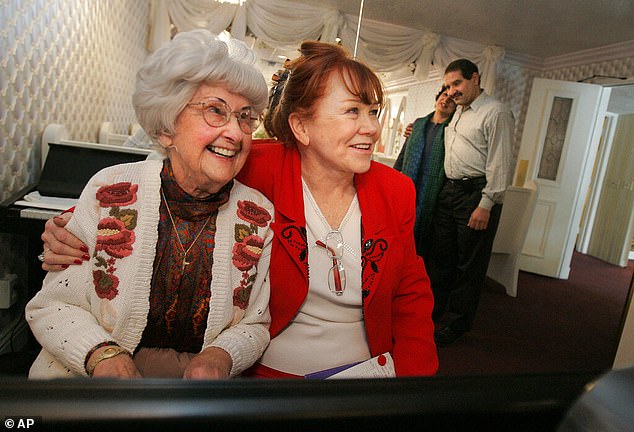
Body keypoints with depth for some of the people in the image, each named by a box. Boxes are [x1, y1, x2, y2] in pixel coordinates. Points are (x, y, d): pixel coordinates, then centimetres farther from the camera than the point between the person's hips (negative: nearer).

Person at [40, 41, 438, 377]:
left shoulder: (396, 191, 0)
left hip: (368, 370, 5)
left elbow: (411, 297, 7)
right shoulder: (259, 171, -13)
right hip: (267, 371, -4)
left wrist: (415, 370, -6)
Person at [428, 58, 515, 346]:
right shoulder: (457, 112, 18)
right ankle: (431, 311, 29)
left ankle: (456, 324, 15)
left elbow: (499, 163, -15)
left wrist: (486, 205, -19)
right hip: (449, 190, 8)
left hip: (477, 193, -8)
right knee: (440, 254, 14)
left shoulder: (496, 112, -8)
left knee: (470, 264, 2)